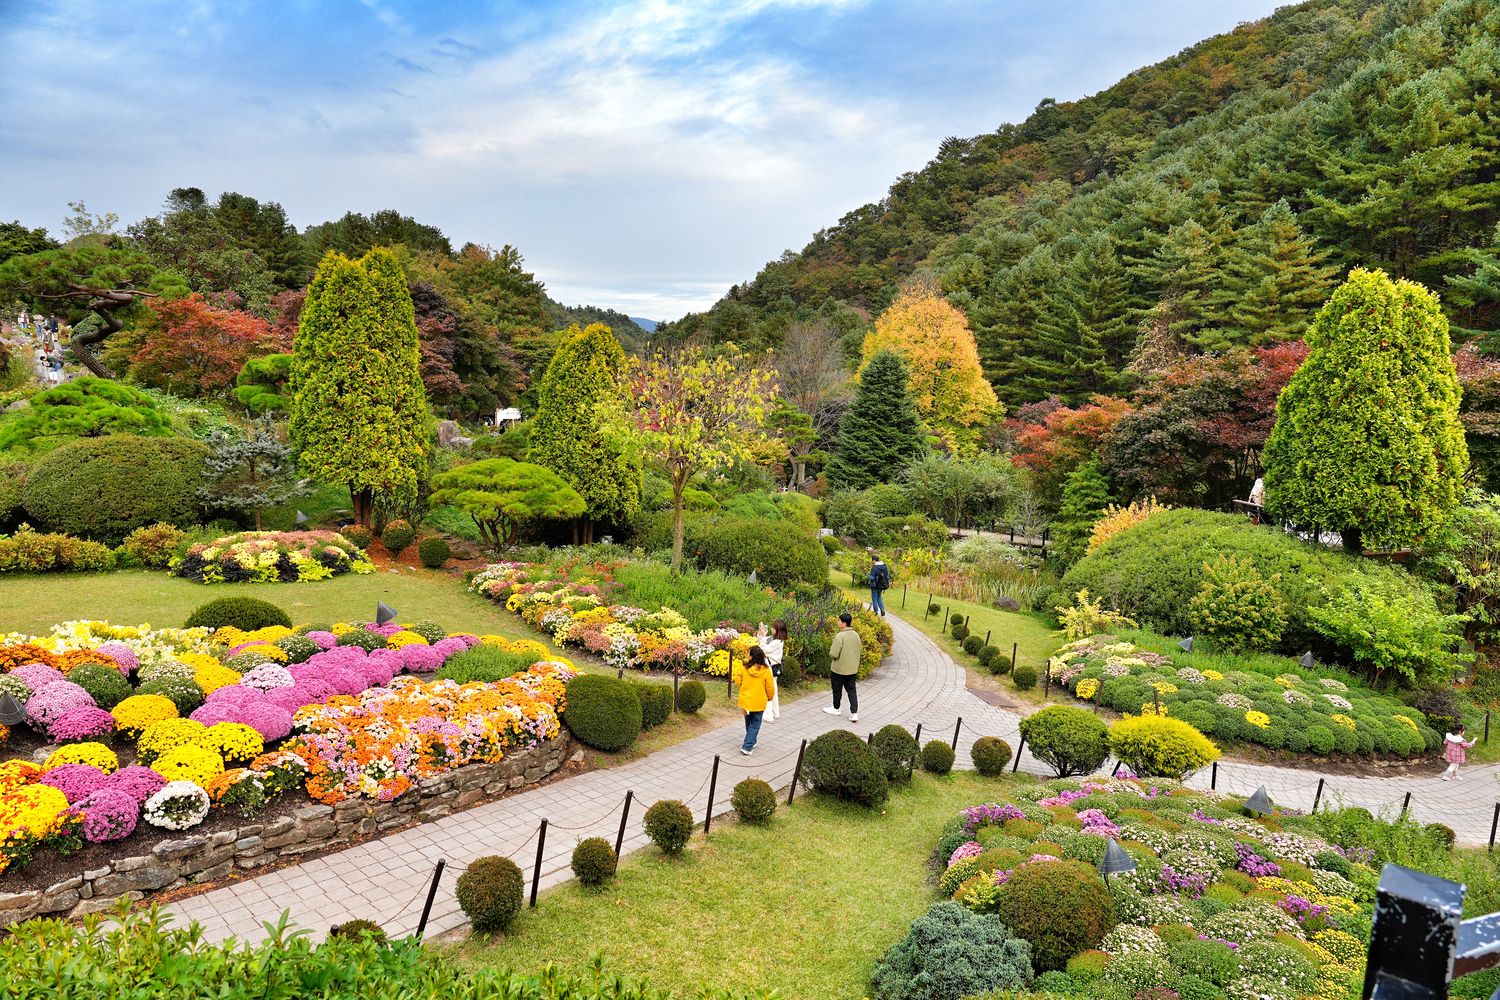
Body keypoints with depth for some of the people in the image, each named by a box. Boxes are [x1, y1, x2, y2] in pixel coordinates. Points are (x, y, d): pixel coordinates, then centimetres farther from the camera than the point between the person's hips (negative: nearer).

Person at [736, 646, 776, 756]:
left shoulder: (744, 669, -11)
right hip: (759, 702, -2)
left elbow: (739, 682, 2)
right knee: (755, 725, 7)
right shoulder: (765, 671, -14)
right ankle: (747, 747, 0)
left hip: (745, 700, 2)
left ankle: (751, 741, 38)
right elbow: (770, 687, -9)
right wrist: (770, 697, 12)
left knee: (748, 723, 23)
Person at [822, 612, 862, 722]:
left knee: (837, 690, 14)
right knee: (851, 690, 10)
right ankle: (854, 713, 2)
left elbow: (834, 654, -24)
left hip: (839, 669, -6)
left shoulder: (840, 636, -23)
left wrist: (830, 650, -2)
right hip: (852, 669, 6)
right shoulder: (856, 635, 0)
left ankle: (836, 709, 32)